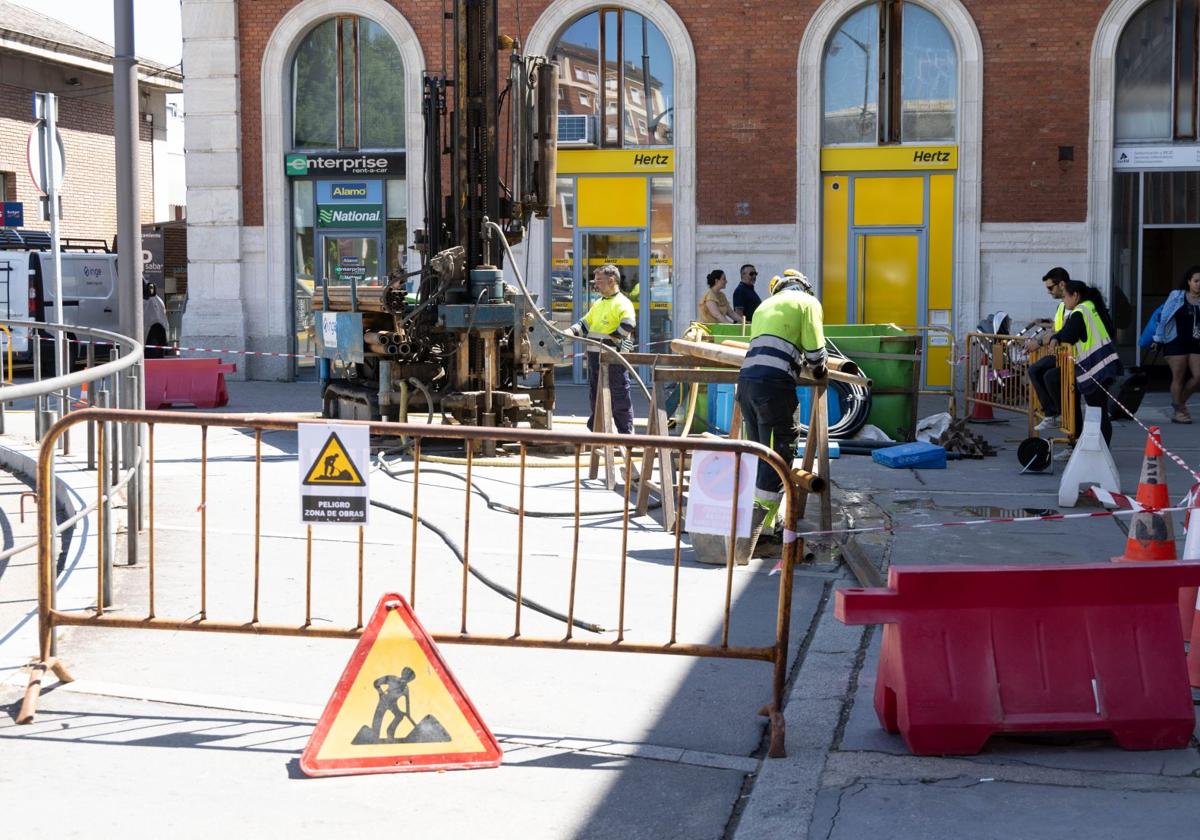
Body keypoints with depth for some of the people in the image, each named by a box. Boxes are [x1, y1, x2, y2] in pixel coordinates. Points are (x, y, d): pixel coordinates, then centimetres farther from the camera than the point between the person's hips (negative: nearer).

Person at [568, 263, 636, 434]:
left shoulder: (622, 303, -9)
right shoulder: (597, 304, 19)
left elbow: (628, 324, -24)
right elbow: (585, 322, 20)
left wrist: (612, 338, -20)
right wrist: (571, 331, 3)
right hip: (594, 356, 9)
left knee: (619, 396, -4)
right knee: (595, 396, 14)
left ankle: (626, 433, 1)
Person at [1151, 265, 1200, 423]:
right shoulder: (1176, 296, -1)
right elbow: (1164, 317, 1)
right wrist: (1158, 339, 2)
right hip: (1176, 343, -3)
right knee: (1178, 377, 1)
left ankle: (1180, 401, 20)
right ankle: (1178, 411, 11)